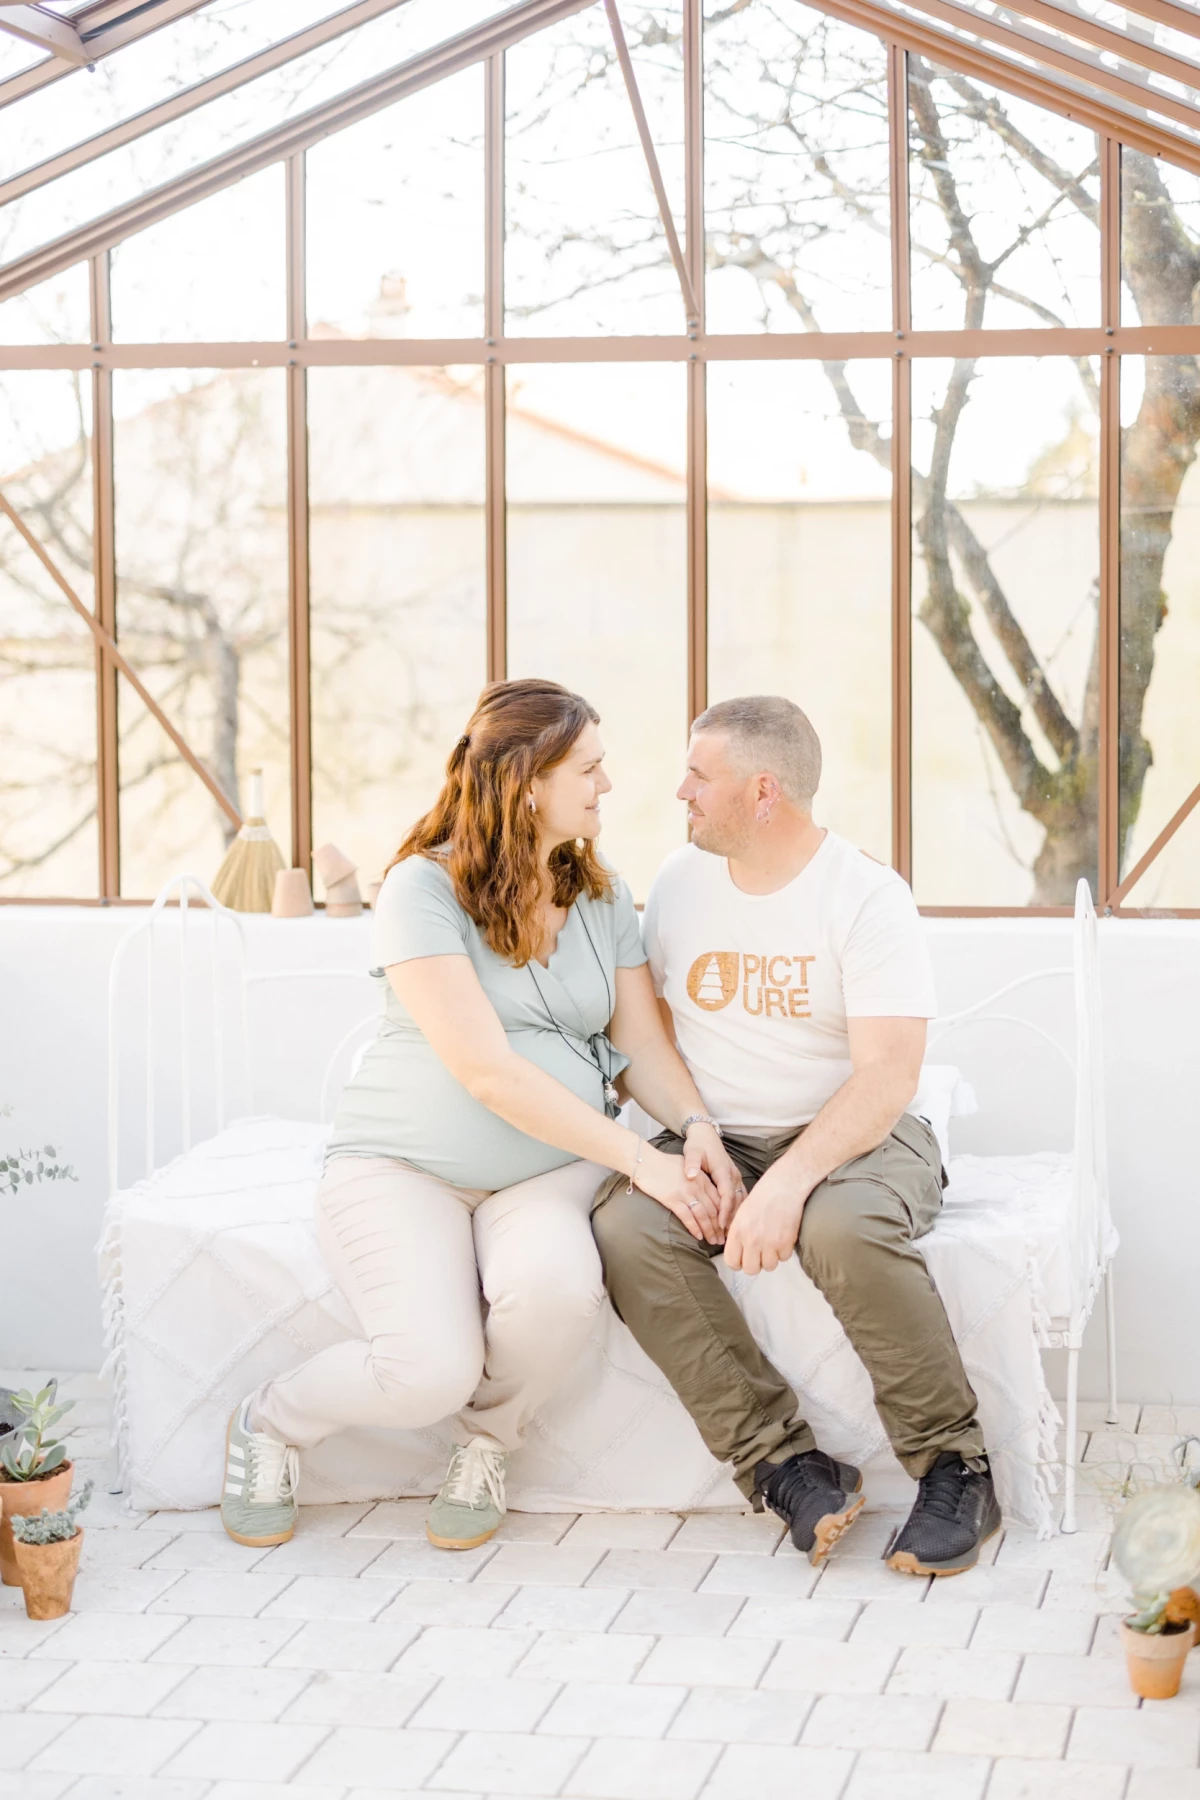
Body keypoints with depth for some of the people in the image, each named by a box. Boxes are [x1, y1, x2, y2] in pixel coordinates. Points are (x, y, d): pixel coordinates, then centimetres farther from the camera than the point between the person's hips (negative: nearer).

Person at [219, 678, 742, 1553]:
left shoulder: (603, 897, 9)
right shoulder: (424, 890, -11)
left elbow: (642, 1044, 9)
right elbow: (486, 1070, -19)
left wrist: (698, 1128, -14)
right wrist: (639, 1159, -22)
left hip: (551, 1171, 4)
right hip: (406, 1163, -4)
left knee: (557, 1287, -33)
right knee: (430, 1372, -28)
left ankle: (487, 1446, 0)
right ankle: (271, 1424, 6)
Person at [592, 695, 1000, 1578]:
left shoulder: (867, 896, -10)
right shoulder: (678, 883, 7)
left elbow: (887, 1077, -18)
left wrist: (788, 1183, -32)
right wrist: (691, 1141, -6)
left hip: (854, 1136, -4)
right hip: (717, 1139, 5)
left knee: (845, 1228, -39)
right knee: (628, 1227, -27)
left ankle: (954, 1466, -20)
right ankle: (789, 1464, -23)